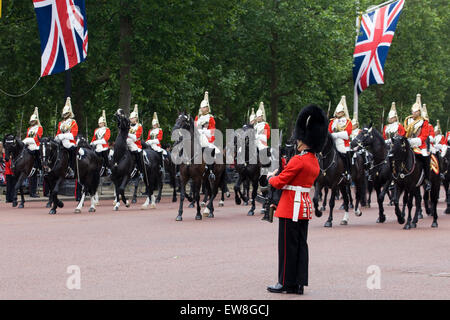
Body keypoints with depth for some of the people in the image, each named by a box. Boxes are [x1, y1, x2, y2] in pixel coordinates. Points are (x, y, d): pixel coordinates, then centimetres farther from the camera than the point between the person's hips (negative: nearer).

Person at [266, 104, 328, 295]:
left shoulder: (298, 160, -18)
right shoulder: (314, 161, 11)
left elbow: (279, 182, -16)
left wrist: (271, 178, 5)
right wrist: (279, 176, 10)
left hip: (291, 207, -9)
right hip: (305, 207, 9)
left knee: (288, 246, -2)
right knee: (301, 245, 10)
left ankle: (285, 283, 3)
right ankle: (299, 283, 12)